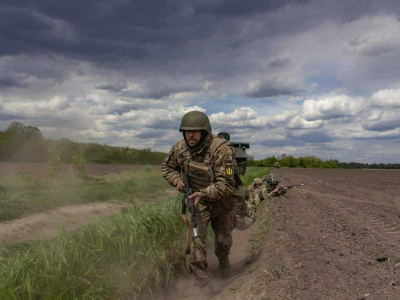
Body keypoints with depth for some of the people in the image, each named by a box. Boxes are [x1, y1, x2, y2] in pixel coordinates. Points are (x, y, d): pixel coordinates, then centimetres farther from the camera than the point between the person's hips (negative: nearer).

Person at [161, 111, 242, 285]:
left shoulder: (221, 149, -31)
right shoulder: (180, 148, -14)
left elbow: (226, 184, -33)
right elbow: (167, 167, 5)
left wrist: (204, 193, -48)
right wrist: (177, 180, -15)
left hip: (222, 199, -2)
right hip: (197, 196, 2)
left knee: (223, 238, 16)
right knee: (196, 231, -18)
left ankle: (223, 259, 49)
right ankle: (198, 270, 0)